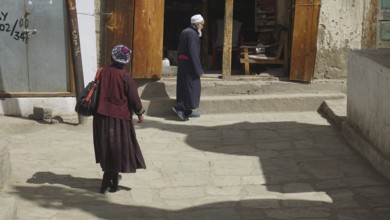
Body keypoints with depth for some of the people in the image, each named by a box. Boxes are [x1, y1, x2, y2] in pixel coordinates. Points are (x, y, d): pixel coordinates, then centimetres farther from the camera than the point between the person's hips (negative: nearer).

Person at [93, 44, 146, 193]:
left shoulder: (103, 72, -4)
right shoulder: (125, 76, -13)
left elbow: (97, 92, 5)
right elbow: (133, 97, -8)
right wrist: (139, 113, 7)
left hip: (102, 116, 4)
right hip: (120, 117, -4)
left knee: (107, 148, 16)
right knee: (117, 149, 5)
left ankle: (113, 177, 32)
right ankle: (106, 184, 5)